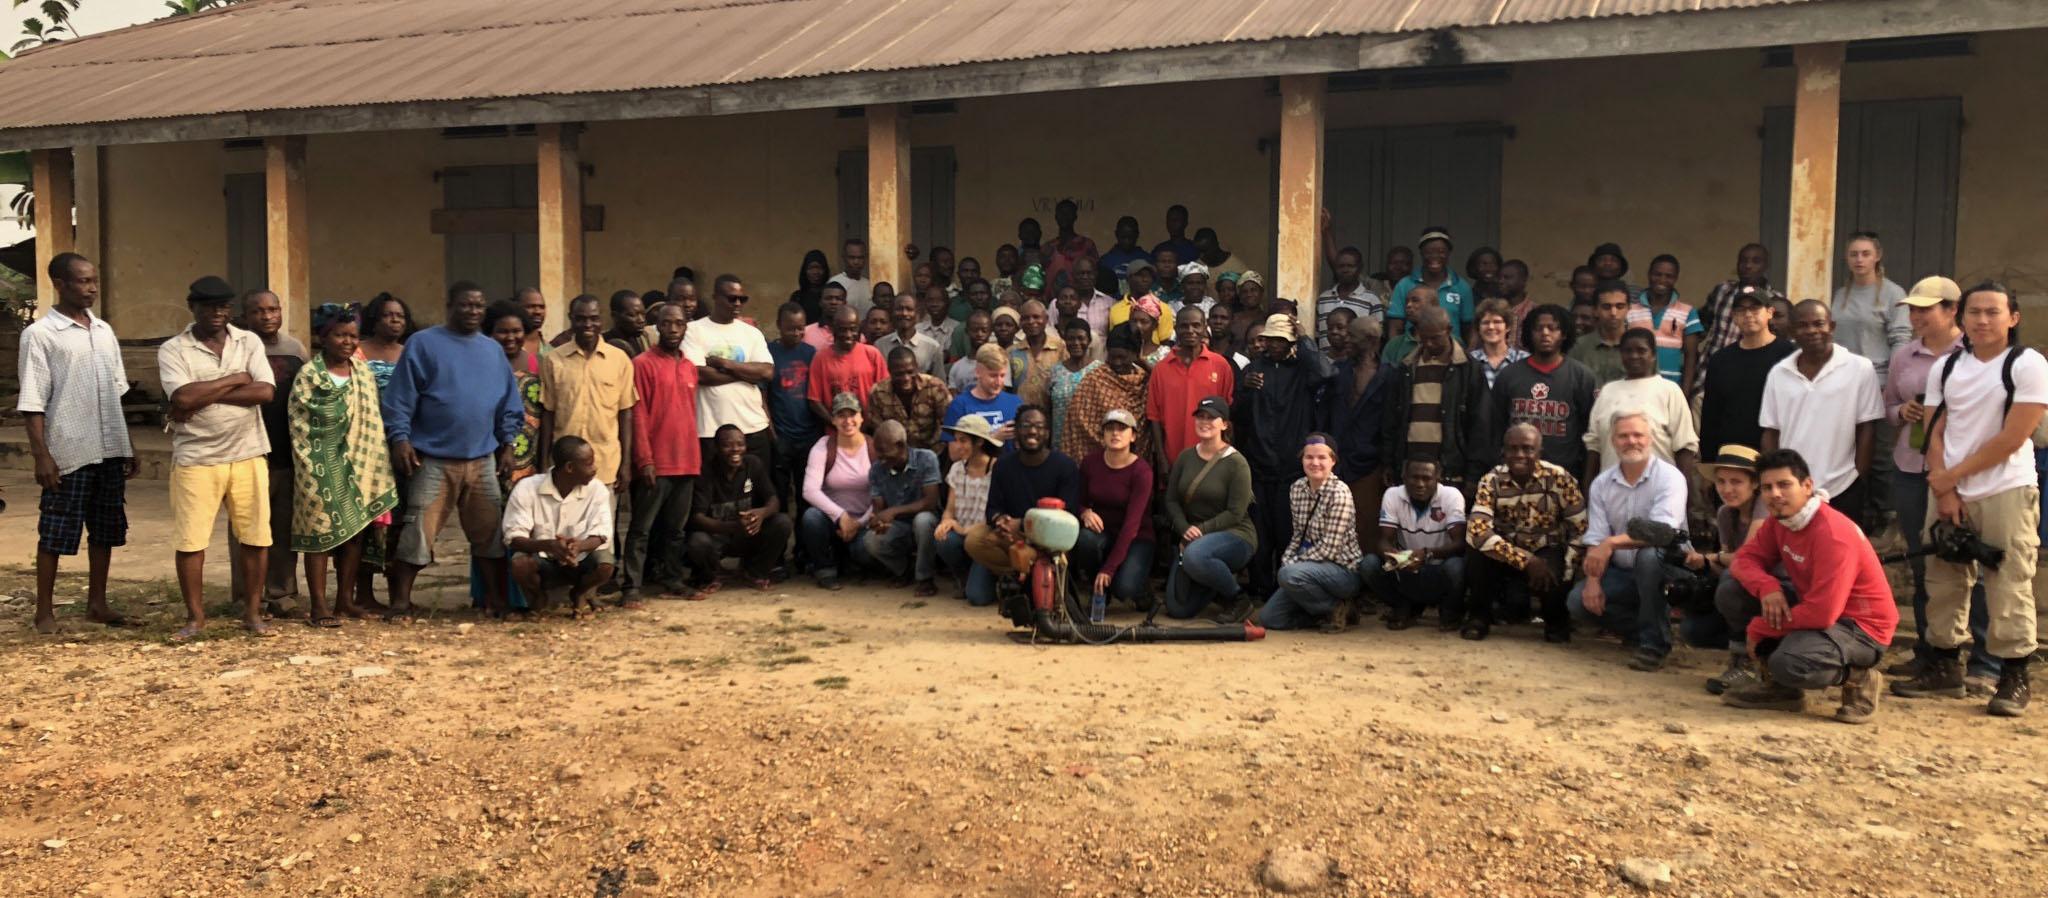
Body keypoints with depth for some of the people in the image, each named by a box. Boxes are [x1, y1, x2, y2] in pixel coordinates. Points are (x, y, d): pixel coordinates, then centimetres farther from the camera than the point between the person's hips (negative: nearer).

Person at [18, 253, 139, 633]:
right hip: (68, 452, -6)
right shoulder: (40, 334, -6)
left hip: (109, 450, 6)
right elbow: (32, 402, -9)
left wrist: (128, 447, 15)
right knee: (55, 534, 1)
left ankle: (97, 603, 22)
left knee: (106, 530, 11)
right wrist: (41, 455, -15)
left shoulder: (104, 331, 12)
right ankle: (45, 611, 11)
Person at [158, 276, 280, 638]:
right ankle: (195, 616, 17)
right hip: (196, 458, -2)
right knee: (189, 541, 2)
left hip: (248, 455, 2)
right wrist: (234, 380, -9)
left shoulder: (249, 342, 6)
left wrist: (205, 395, -12)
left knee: (255, 537, 5)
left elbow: (265, 391, -9)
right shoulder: (173, 350, 0)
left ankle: (252, 612, 17)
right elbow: (183, 398, -17)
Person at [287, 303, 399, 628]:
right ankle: (318, 607, 2)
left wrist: (375, 464, 8)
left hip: (358, 464, 5)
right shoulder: (308, 376, -5)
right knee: (320, 533, -2)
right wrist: (311, 465, -13)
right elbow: (297, 426, -7)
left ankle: (346, 600, 17)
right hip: (321, 467, -5)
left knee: (355, 532, 8)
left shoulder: (363, 372, 10)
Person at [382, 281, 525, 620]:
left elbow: (508, 402, 16)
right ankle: (400, 603, 6)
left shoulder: (493, 350, 13)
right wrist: (400, 438, -11)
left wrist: (507, 442, 11)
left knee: (490, 532, 7)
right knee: (417, 533, -4)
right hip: (433, 460, -4)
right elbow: (401, 397, -4)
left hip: (482, 460, 4)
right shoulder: (423, 344, -1)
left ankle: (496, 600, 17)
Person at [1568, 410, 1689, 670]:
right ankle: (1645, 629, 6)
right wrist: (1593, 581, -18)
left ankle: (1654, 643, -21)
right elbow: (1595, 540, -1)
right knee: (1578, 600, -17)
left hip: (1667, 565, -5)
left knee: (1648, 555, -38)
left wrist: (1612, 543, -39)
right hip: (1622, 572, 5)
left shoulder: (1669, 477, -12)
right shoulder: (1601, 484, 3)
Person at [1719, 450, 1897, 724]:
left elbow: (1822, 614, -30)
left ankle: (1858, 680, -3)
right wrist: (1767, 586, -21)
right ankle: (1778, 687, 2)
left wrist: (1759, 630, -18)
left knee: (1788, 665, -36)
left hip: (1862, 629, -9)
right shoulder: (1779, 520, -1)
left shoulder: (1833, 534, -26)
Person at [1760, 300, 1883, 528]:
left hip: (1842, 492, -3)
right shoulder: (1778, 373, 7)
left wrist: (1861, 484, -5)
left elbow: (1867, 430, -1)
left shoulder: (1860, 368, -1)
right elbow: (1770, 433, 10)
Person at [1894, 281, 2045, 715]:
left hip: (2007, 492, -5)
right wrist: (1944, 492, -5)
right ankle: (1944, 669, 20)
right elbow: (1937, 434, 7)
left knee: (2008, 588, -3)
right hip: (1950, 494, 5)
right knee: (1944, 583, 9)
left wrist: (1951, 475, -9)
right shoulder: (1946, 368, 9)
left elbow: (2011, 440, -11)